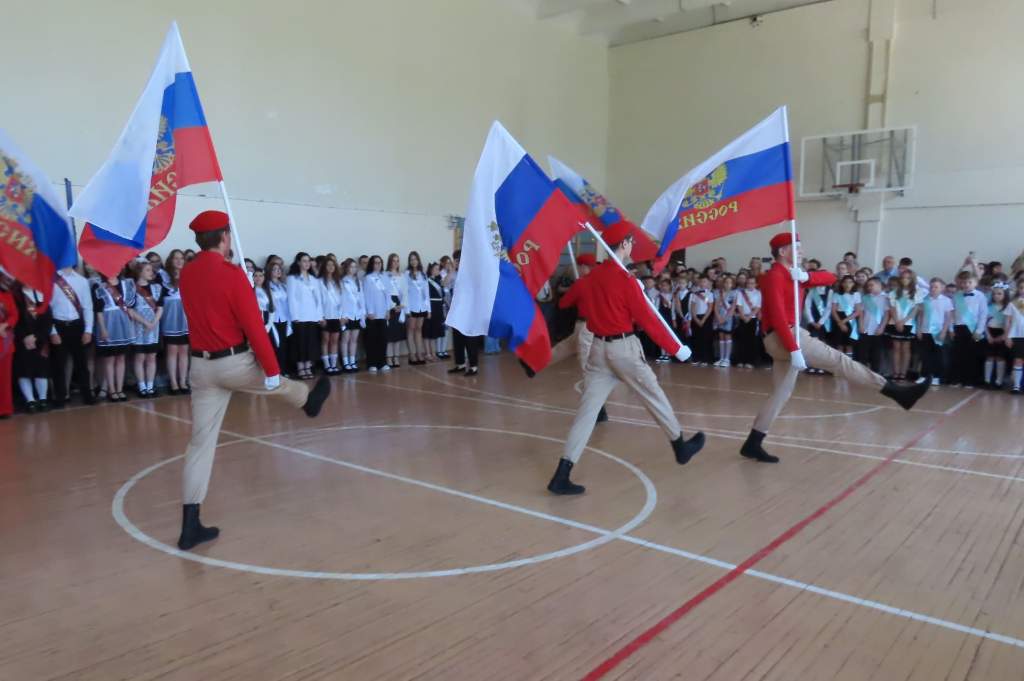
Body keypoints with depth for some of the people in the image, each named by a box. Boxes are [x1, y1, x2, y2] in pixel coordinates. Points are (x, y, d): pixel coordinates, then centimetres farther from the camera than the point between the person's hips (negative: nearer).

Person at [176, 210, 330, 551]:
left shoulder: (186, 274, 5)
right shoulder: (232, 273, -16)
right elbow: (254, 326, -16)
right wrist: (271, 369, -10)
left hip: (201, 365, 6)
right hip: (235, 362, -6)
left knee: (200, 442, 6)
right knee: (277, 383, 27)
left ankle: (190, 525, 9)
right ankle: (310, 402, 61)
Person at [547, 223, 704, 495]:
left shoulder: (591, 277, 6)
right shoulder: (625, 279, -14)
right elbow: (647, 319, -12)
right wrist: (676, 348, -5)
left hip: (598, 348, 6)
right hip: (624, 348, -6)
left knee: (587, 409, 3)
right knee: (655, 398, 14)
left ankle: (561, 476, -2)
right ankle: (681, 448, 35)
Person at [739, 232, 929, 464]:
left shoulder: (793, 276, 17)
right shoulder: (774, 277, -11)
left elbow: (831, 278, 13)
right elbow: (778, 317, -21)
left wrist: (806, 277, -8)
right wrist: (794, 350, -27)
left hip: (789, 336, 10)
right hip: (782, 338, -10)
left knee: (782, 393, 9)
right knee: (838, 360, -11)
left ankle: (752, 444, 10)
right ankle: (897, 392, -9)